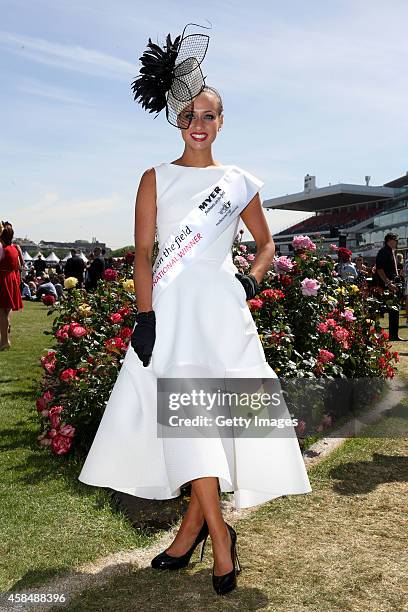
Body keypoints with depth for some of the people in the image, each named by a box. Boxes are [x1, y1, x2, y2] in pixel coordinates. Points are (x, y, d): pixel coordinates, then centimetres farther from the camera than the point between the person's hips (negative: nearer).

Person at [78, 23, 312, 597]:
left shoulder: (240, 182, 12)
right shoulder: (156, 178, 9)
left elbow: (266, 242, 22)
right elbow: (142, 252, 2)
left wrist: (253, 278, 1)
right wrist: (145, 316, -8)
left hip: (223, 310, 2)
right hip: (171, 309, -1)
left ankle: (193, 525, 15)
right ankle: (219, 536, 0)